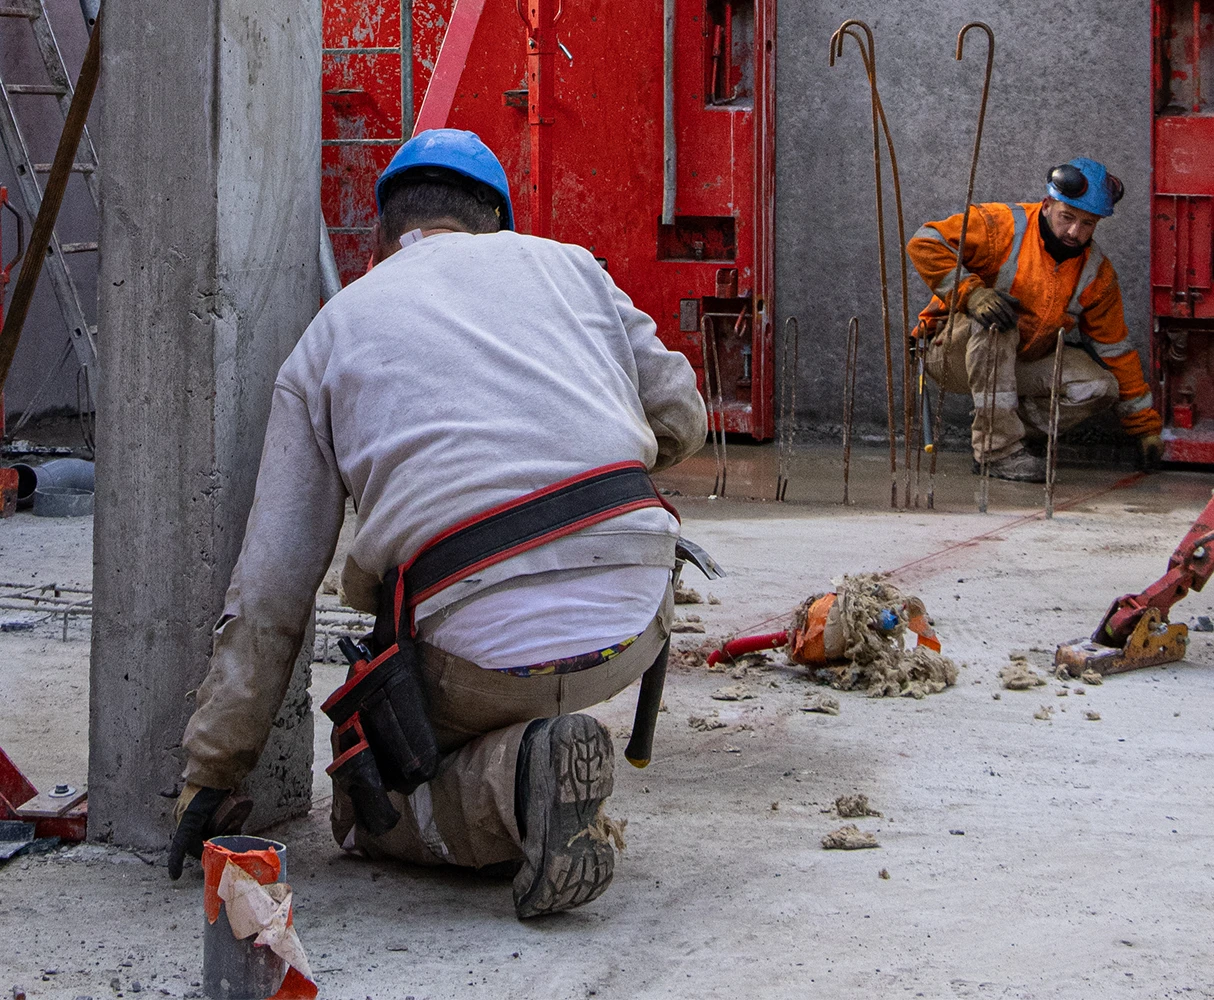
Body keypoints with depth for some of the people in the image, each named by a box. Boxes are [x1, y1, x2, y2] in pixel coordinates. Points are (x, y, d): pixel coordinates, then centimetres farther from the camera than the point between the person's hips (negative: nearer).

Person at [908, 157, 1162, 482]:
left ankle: (988, 431, -3)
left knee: (1099, 386, -15)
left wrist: (1146, 426, 7)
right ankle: (998, 448, -30)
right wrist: (971, 292, -37)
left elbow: (1116, 350, 6)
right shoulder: (1002, 227, -18)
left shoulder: (1096, 275, -1)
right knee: (995, 323, -38)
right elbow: (924, 243, -24)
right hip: (951, 354, -5)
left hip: (1016, 365, 5)